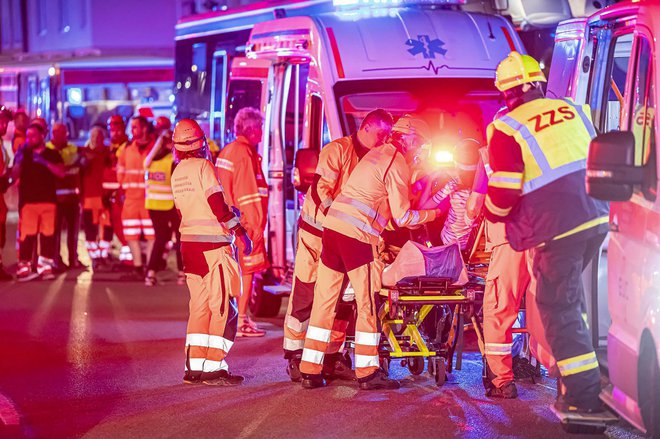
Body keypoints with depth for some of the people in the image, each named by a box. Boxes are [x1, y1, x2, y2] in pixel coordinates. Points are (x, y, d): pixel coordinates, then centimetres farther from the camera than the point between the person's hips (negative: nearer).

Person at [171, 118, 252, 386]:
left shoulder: (177, 173, 11)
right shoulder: (203, 166, -10)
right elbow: (218, 205, -15)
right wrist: (240, 233, -10)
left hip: (189, 242, 7)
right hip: (214, 243, -7)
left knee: (200, 306, 10)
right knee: (223, 306, -4)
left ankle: (194, 367, 8)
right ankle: (214, 367, -7)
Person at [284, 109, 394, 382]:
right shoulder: (338, 149, -11)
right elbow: (321, 189, -18)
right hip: (317, 233, -7)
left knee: (342, 300, 6)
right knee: (305, 297, -4)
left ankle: (332, 357, 13)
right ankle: (294, 358, 1)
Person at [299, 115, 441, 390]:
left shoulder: (376, 154, 21)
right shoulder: (398, 164, -5)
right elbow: (402, 217, -5)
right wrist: (432, 214, 9)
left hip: (333, 227, 8)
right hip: (357, 235, -8)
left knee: (324, 300, 7)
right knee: (367, 303, 1)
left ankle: (310, 371, 8)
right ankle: (367, 373, 3)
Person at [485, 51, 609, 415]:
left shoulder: (506, 130, -7)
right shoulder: (573, 110, 10)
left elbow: (504, 191, -9)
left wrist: (492, 212, 12)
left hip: (556, 228, -6)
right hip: (597, 219, 6)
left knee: (558, 307, 1)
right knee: (569, 294, 25)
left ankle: (584, 393, -2)